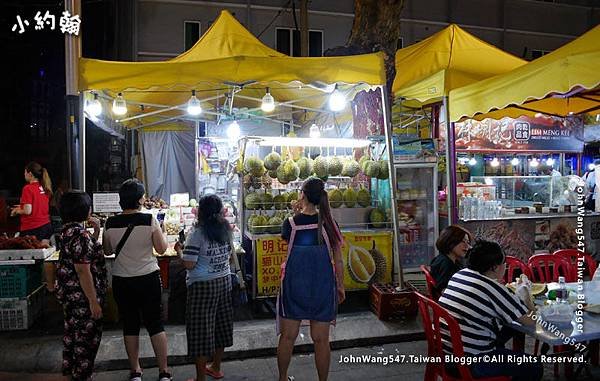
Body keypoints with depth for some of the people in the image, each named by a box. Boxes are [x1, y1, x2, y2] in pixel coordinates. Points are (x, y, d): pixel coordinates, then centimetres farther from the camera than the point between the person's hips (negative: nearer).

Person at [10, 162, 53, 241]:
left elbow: (28, 211, -15)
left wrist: (17, 211, 4)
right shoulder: (44, 188, 6)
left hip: (32, 229, -7)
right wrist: (23, 206, 22)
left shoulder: (28, 188, -12)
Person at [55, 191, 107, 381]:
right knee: (87, 336, 5)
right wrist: (94, 301, -20)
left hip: (68, 292, 10)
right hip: (82, 295, -10)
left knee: (72, 333, 22)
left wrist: (96, 232, 5)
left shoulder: (68, 230, 5)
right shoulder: (81, 235, -24)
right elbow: (83, 271, -25)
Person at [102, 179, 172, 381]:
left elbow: (107, 251, 8)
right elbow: (161, 249, -6)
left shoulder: (110, 223, -5)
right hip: (149, 279, -1)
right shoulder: (150, 220, -12)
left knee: (130, 325, 14)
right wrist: (163, 232, 10)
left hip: (122, 281, 2)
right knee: (155, 323, 9)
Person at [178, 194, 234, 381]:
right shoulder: (225, 229, 2)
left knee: (201, 329, 4)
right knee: (221, 323, 17)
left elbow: (189, 265, -18)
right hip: (224, 281, 7)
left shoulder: (197, 234, -17)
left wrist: (180, 250, -2)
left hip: (203, 285, -6)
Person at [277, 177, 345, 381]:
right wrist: (341, 287, 9)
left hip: (294, 285, 0)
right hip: (323, 287, 0)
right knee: (321, 339, 9)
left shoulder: (291, 223, -9)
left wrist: (295, 215, 11)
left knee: (288, 336, 14)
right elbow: (338, 259, -2)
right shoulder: (329, 224, -7)